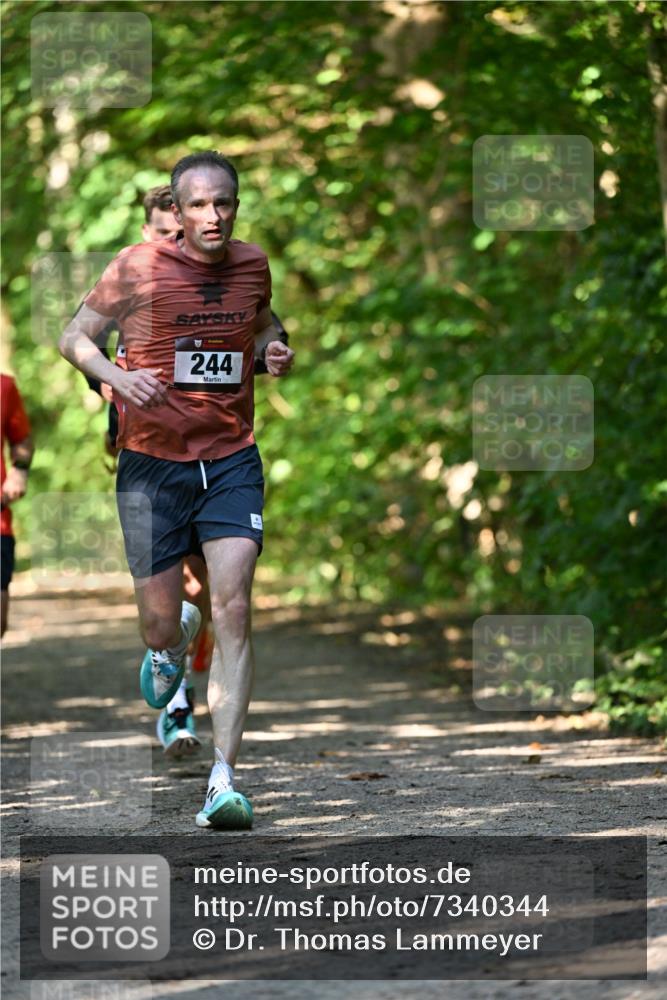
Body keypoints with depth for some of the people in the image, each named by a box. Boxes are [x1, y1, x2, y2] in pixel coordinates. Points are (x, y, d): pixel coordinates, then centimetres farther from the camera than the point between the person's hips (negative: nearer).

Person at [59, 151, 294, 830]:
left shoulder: (252, 265, 4)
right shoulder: (139, 269, -7)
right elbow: (74, 336, 1)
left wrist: (274, 350, 2)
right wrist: (117, 377, -18)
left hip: (231, 460, 1)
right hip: (152, 462, -1)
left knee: (233, 613, -14)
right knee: (160, 626, 2)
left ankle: (223, 781, -15)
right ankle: (171, 645, 44)